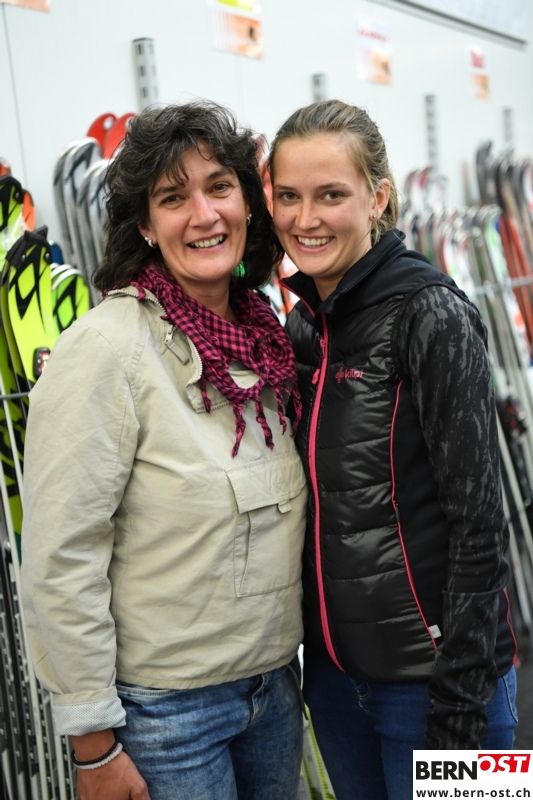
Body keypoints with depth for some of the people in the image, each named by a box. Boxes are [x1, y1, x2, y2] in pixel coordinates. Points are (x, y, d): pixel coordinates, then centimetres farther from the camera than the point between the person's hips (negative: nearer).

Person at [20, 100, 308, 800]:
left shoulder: (267, 336, 1)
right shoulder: (106, 348, -19)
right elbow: (59, 564, -19)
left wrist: (283, 659, 16)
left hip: (276, 684, 6)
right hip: (163, 709, -6)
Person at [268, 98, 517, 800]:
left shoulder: (431, 315, -15)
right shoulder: (302, 327, 5)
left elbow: (478, 522, -17)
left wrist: (461, 706, -16)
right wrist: (314, 653, 12)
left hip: (429, 677, -6)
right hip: (333, 670, 7)